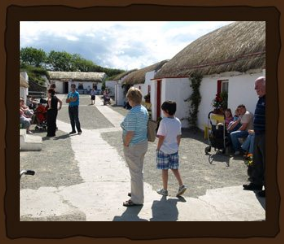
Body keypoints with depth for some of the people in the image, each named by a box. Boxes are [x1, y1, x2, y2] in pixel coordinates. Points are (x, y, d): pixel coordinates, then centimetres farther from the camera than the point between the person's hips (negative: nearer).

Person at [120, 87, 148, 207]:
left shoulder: (132, 113, -24)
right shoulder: (144, 110, 4)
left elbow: (130, 133, -26)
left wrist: (125, 145, -12)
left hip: (133, 146, -9)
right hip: (143, 143, 9)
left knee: (135, 172, 3)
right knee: (139, 170, 23)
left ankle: (137, 199, 15)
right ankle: (137, 192, 40)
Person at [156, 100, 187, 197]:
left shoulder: (164, 121, -18)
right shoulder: (178, 121, 1)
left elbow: (161, 137, -18)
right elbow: (179, 136, 7)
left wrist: (158, 148, -8)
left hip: (164, 150, -6)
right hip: (174, 149, 6)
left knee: (164, 169, 6)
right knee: (174, 168, 17)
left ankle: (164, 190, 16)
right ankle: (181, 185, 8)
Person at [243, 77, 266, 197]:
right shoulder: (261, 99, 14)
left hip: (264, 136, -10)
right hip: (258, 135, 10)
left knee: (265, 163, -2)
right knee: (257, 161, 18)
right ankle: (256, 182, 31)